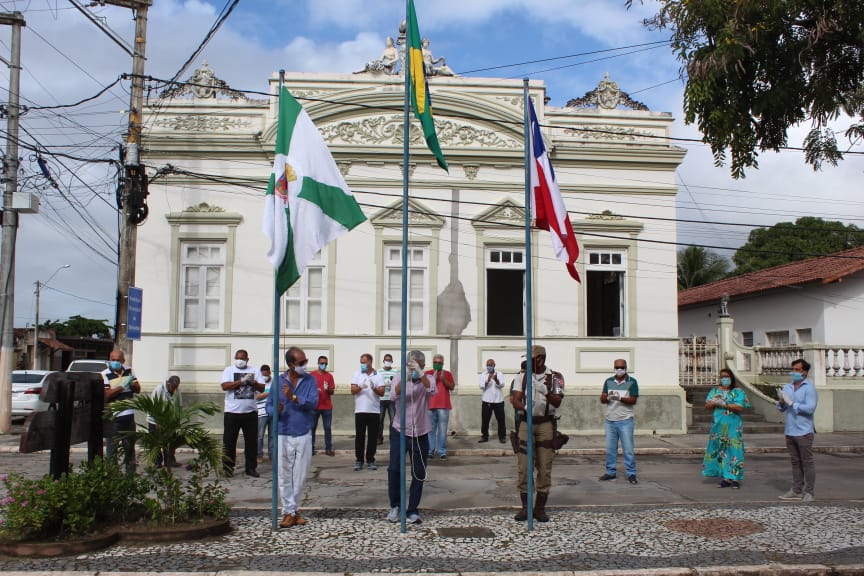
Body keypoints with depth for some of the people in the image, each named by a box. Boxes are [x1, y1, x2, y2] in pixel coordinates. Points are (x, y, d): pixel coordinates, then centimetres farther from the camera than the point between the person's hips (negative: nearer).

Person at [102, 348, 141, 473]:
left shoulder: (129, 371, 9)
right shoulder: (105, 375, -7)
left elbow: (138, 389, 11)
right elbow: (106, 395, -16)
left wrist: (132, 384, -9)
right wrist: (122, 386, -22)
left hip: (129, 416, 5)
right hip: (112, 418, -5)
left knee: (130, 446, 14)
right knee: (112, 447, -1)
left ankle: (131, 472, 24)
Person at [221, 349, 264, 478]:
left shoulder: (254, 370, 9)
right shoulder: (229, 370, 3)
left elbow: (262, 388, 5)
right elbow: (225, 386, -12)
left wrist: (253, 382, -14)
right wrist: (242, 381, -18)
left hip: (251, 411, 2)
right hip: (232, 412, -2)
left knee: (252, 441, 6)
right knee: (229, 441, 2)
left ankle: (251, 467, 15)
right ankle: (227, 468, 11)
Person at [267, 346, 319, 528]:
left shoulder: (310, 380, 1)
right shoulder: (278, 381, 1)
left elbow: (313, 403, -12)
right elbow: (269, 405, 1)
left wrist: (294, 397, -24)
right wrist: (276, 410, -20)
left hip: (304, 435, 1)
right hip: (283, 435, -1)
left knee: (300, 476, 7)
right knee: (285, 476, 2)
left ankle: (290, 509, 21)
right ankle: (289, 512, 12)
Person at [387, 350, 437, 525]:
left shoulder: (428, 378, -1)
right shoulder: (399, 378, -2)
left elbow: (432, 391, -24)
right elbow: (393, 396, -21)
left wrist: (420, 374, -38)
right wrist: (405, 378, -36)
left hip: (420, 433, 1)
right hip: (399, 431, 0)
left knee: (419, 474, 4)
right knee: (394, 469, -4)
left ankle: (412, 511, 15)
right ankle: (395, 506, 15)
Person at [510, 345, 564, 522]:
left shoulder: (555, 377, 4)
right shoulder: (522, 376, 8)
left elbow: (557, 402, -6)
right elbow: (515, 400, -1)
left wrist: (546, 392, -25)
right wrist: (524, 407, -23)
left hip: (546, 424, -1)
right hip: (526, 423, 1)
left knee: (545, 467, 1)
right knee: (524, 467, 0)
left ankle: (540, 508, 9)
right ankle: (525, 507, 9)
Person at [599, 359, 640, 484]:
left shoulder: (632, 382, 0)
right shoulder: (608, 381, 9)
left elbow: (633, 400, -9)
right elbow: (602, 400, 5)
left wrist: (620, 398, -24)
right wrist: (607, 397, -18)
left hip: (625, 421, -4)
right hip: (610, 420, 4)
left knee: (628, 449, -3)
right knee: (610, 448, 8)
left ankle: (631, 474, 4)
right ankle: (611, 472, 18)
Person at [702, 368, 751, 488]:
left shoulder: (738, 392, 2)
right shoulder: (714, 391, 13)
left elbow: (740, 408, -11)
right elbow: (707, 407, 8)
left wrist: (724, 404, -16)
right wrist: (713, 402, -13)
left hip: (733, 427, -4)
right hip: (718, 426, 4)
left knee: (733, 450, -6)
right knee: (720, 450, 3)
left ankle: (735, 478, -3)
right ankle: (725, 477, 9)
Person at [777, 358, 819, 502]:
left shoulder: (809, 388, -7)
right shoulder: (787, 387, 12)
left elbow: (810, 408, -18)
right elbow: (781, 409, 13)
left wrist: (791, 403, -17)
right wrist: (781, 401, -8)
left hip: (804, 431, -6)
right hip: (790, 431, 6)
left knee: (807, 462, 0)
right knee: (795, 462, 11)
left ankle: (810, 492, 6)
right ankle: (796, 491, 16)